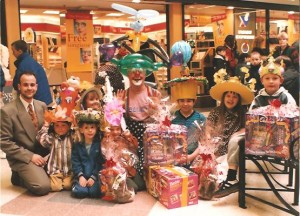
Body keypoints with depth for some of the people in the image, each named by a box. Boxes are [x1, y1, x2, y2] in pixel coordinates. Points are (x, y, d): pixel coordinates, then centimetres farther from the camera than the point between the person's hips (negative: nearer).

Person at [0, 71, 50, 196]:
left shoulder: (42, 106, 4)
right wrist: (30, 156, -20)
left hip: (43, 153, 7)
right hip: (23, 157, -7)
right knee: (43, 186, -26)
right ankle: (19, 177, 4)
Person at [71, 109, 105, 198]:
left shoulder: (99, 144, 0)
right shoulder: (77, 145, 8)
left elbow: (101, 163, -4)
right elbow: (75, 162, 2)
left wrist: (93, 177, -12)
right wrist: (80, 176, -11)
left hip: (95, 176, -2)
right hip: (82, 176, 2)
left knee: (94, 192, -26)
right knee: (78, 191, -23)